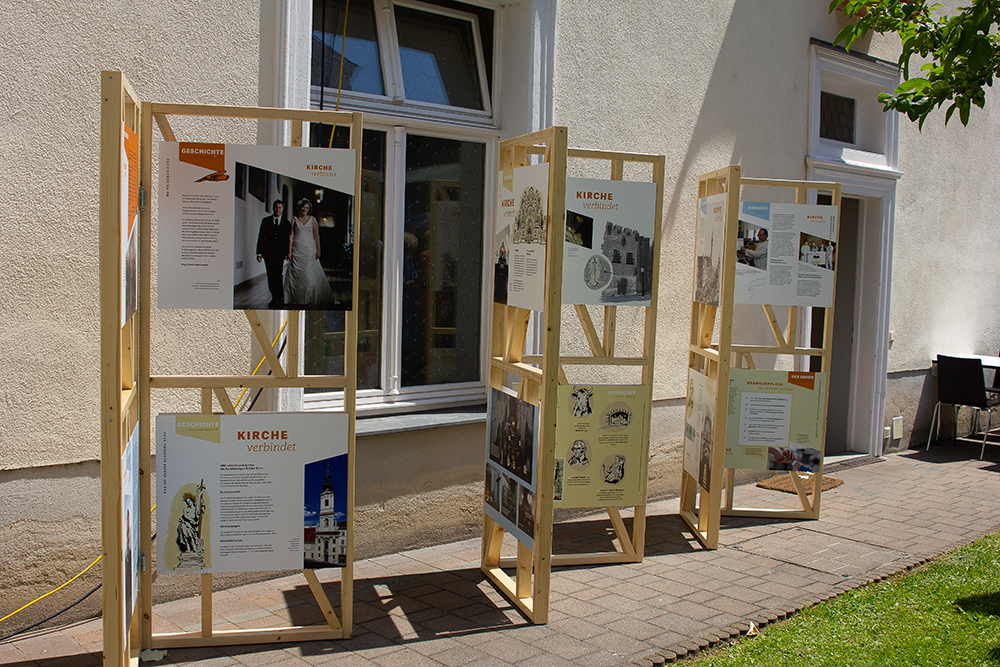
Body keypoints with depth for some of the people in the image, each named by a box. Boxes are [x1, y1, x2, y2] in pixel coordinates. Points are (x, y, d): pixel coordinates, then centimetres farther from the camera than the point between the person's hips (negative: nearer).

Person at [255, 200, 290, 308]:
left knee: (278, 276, -7)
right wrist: (259, 252, -1)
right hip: (268, 252, 1)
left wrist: (288, 253, 0)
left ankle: (277, 299, 3)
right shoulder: (265, 220, 8)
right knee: (271, 276, 4)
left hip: (280, 253, -1)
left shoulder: (286, 223, 8)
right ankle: (275, 297, 16)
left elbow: (288, 239, 8)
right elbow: (261, 237, 6)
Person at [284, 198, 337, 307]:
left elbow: (316, 236, 4)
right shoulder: (294, 220, 8)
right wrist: (290, 251, -1)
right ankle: (298, 298, 8)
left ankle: (310, 298, 8)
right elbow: (291, 235, 6)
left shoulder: (312, 219, 6)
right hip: (297, 250, 1)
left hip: (309, 249, -1)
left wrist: (318, 250, -2)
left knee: (311, 275, -2)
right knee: (296, 274, -1)